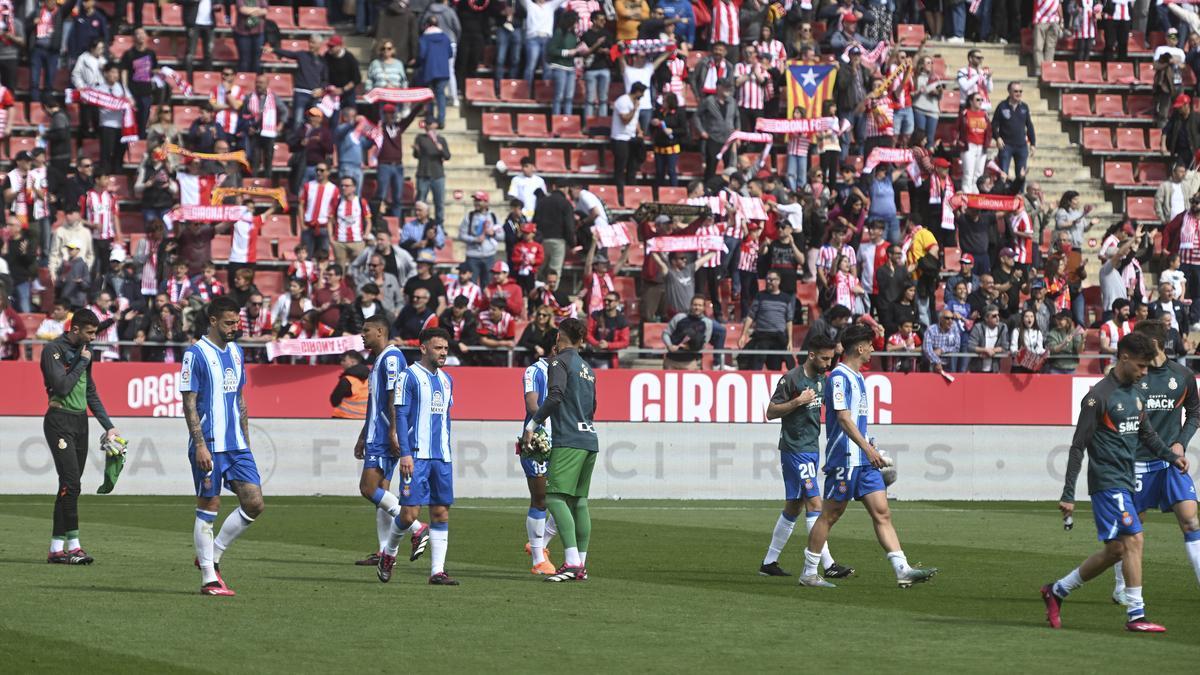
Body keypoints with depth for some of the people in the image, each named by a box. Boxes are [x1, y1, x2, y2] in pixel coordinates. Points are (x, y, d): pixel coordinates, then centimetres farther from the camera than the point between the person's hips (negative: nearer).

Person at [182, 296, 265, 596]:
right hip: (209, 446, -7)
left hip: (237, 446, 7)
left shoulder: (236, 352, 14)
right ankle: (209, 579, 4)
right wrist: (200, 445, -17)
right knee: (208, 509, -2)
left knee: (254, 504, -1)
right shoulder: (196, 354, -8)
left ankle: (212, 556, 14)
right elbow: (189, 404, -11)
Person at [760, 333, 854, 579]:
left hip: (812, 448, 9)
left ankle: (769, 562, 17)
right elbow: (771, 412, -11)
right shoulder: (791, 378, -12)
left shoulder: (821, 379, 12)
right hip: (794, 449, -9)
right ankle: (828, 565, -16)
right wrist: (798, 401, -21)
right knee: (814, 503, -13)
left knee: (794, 507, 10)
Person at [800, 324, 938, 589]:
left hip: (864, 460, 9)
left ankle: (903, 570, -6)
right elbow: (843, 418, -21)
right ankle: (808, 573, 8)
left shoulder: (857, 377, 18)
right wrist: (868, 448, -27)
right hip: (844, 458, -9)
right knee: (830, 515, -2)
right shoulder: (840, 377, -12)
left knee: (882, 513, 0)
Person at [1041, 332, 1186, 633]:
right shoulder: (1099, 396, -12)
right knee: (1133, 540, -15)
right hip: (1107, 481, -9)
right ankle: (1136, 615, -11)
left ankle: (1057, 591, 25)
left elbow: (1147, 434, 25)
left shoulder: (1136, 394, 13)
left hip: (1126, 481, 9)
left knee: (1114, 550, 10)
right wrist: (1068, 495, -14)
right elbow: (1078, 446, -12)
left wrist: (1171, 456, 7)